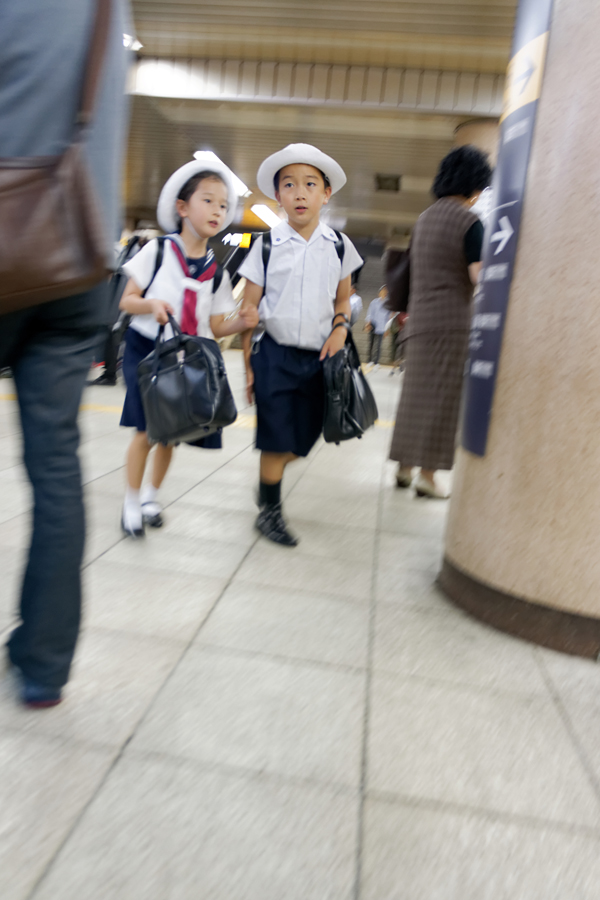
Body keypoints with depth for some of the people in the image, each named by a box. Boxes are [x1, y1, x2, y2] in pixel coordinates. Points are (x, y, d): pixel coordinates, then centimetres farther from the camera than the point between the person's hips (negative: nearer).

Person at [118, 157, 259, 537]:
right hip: (149, 349, -3)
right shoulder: (157, 251, -1)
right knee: (147, 431, -7)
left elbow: (215, 326, 7)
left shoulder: (217, 272, 7)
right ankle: (132, 503, 13)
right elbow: (127, 300, 1)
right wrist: (151, 305, -19)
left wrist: (242, 322, -12)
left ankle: (152, 495, 31)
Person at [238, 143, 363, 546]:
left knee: (303, 440, 8)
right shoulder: (267, 244, -1)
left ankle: (267, 480, 37)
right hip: (275, 354, -2)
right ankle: (269, 509, 21)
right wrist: (248, 364, -2)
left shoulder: (339, 245, 5)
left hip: (319, 357, 3)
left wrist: (340, 327, -4)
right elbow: (249, 307, 1)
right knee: (277, 440, 1)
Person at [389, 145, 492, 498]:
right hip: (452, 321, -7)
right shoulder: (470, 221, -8)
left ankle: (405, 467, 17)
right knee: (442, 398, -1)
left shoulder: (426, 218, 16)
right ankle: (427, 474, 3)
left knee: (416, 393, 11)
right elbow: (480, 276, -17)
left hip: (420, 319, 7)